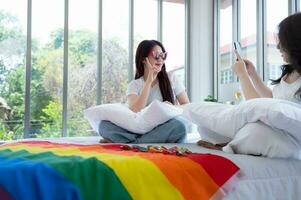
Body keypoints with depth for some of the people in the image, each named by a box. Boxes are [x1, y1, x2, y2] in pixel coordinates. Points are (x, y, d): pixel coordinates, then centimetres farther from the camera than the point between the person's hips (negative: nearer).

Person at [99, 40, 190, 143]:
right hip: (142, 129, -1)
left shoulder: (171, 79, 9)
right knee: (105, 124, -22)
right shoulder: (134, 85, 6)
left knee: (179, 124, -36)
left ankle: (128, 143, -28)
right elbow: (135, 112, -12)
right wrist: (149, 81, -12)